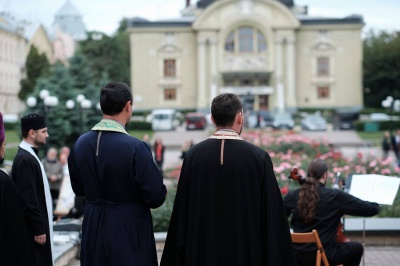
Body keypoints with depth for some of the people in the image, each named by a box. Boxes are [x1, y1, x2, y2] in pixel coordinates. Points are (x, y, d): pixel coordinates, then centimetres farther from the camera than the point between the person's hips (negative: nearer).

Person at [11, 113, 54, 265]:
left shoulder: (29, 156, 12)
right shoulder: (25, 159, -18)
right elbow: (28, 199, -21)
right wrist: (38, 229, -19)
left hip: (38, 224, 10)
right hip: (33, 229, -10)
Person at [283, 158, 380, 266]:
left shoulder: (293, 196, -3)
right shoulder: (336, 196, -11)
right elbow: (373, 209, -8)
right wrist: (375, 205, 17)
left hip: (298, 255, 4)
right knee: (357, 248, 24)